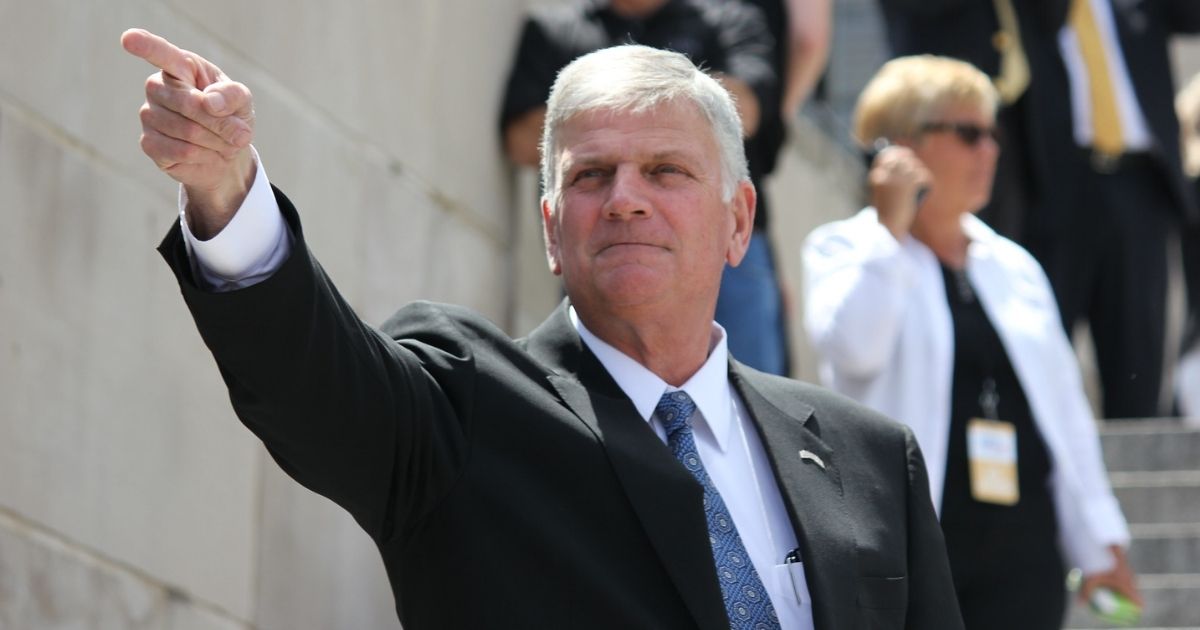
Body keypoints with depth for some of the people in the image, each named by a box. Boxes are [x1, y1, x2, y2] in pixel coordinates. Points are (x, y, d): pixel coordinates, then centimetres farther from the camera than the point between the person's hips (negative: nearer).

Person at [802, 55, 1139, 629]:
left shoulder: (1014, 265, 17)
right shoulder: (843, 251, 2)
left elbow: (1065, 406, 18)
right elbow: (852, 348, -19)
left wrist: (1101, 543, 15)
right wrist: (889, 228, -15)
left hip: (1023, 548, 5)